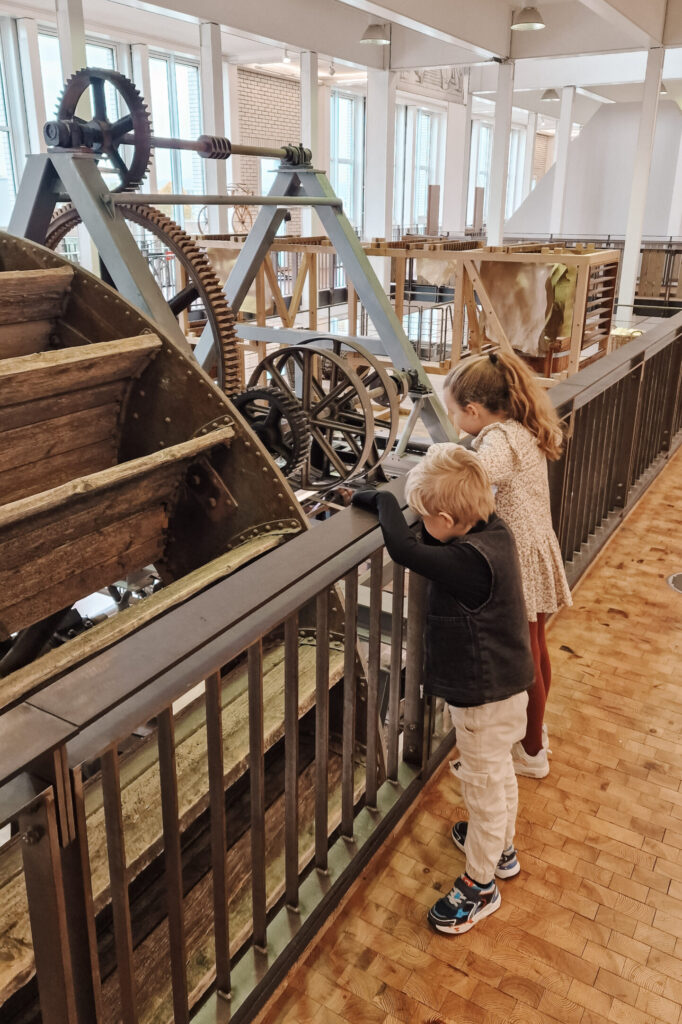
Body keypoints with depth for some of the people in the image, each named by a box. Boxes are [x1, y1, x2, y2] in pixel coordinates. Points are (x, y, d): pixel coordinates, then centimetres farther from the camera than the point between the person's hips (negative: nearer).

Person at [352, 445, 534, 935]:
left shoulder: (469, 562, -36)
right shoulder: (494, 529, -9)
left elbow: (404, 548, -34)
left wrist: (382, 499, -17)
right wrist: (385, 501, -6)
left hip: (486, 695, -9)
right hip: (505, 683, 9)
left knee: (483, 785, 11)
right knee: (498, 772, 29)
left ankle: (480, 884, 34)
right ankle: (502, 848, 53)